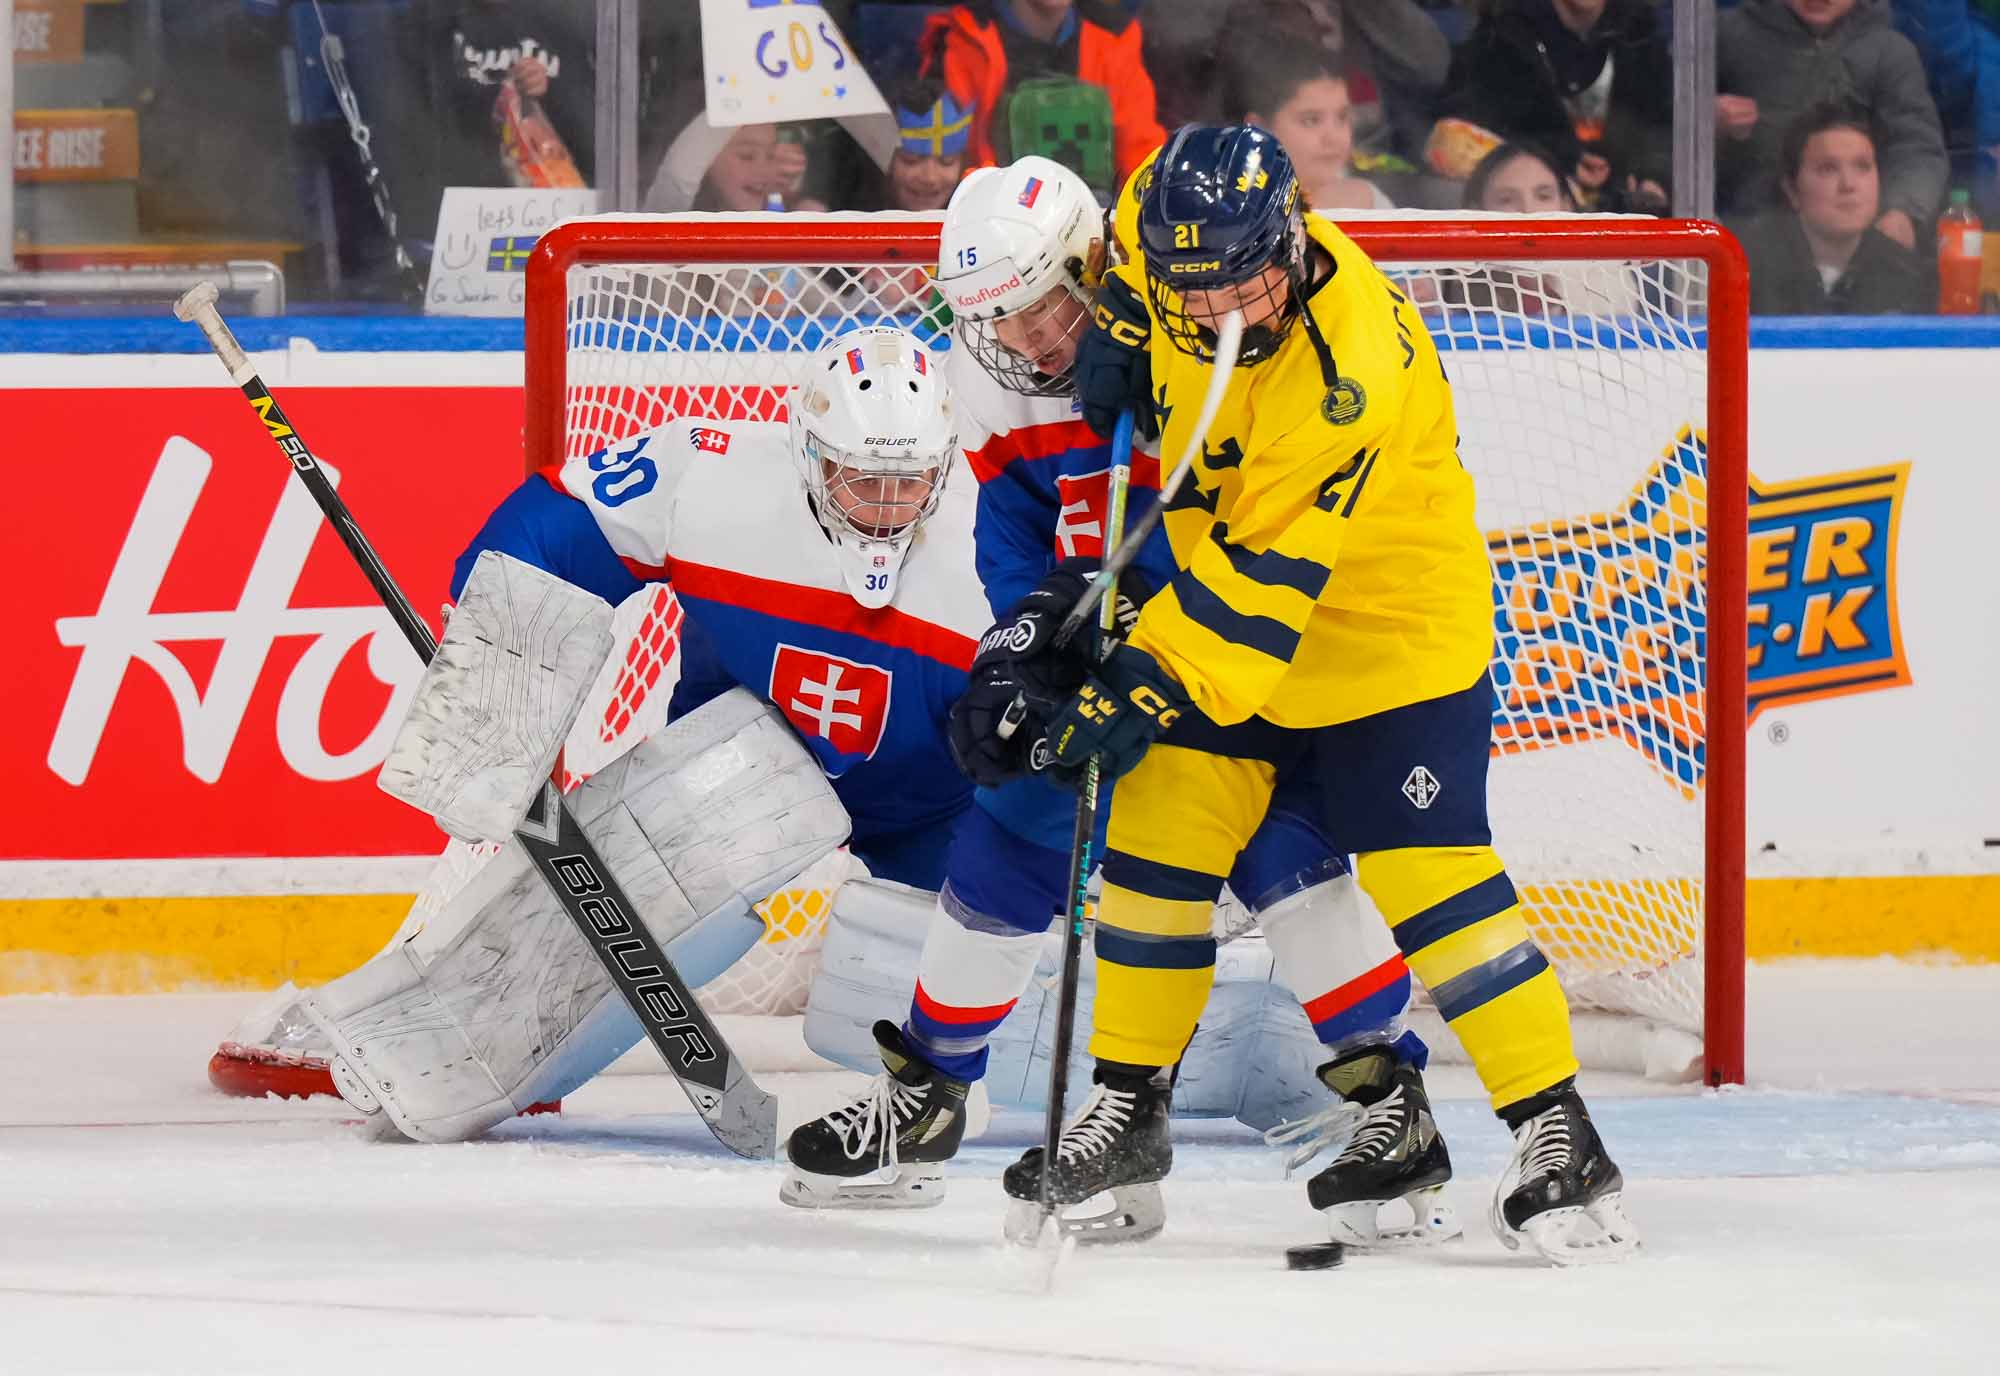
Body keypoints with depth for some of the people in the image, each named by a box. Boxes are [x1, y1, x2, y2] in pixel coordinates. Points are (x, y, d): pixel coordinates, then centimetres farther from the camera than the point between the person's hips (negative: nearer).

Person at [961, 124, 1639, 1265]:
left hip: (1385, 624, -7)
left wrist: (1154, 687, -34)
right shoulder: (1190, 234, -13)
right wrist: (1122, 325, 0)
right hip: (1222, 601, 7)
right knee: (1160, 830, 2)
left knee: (1428, 873, -14)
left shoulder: (1343, 371, -33)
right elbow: (1141, 211, 14)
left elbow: (1263, 574, -33)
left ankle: (1559, 1138, -9)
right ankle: (1129, 1107, 16)